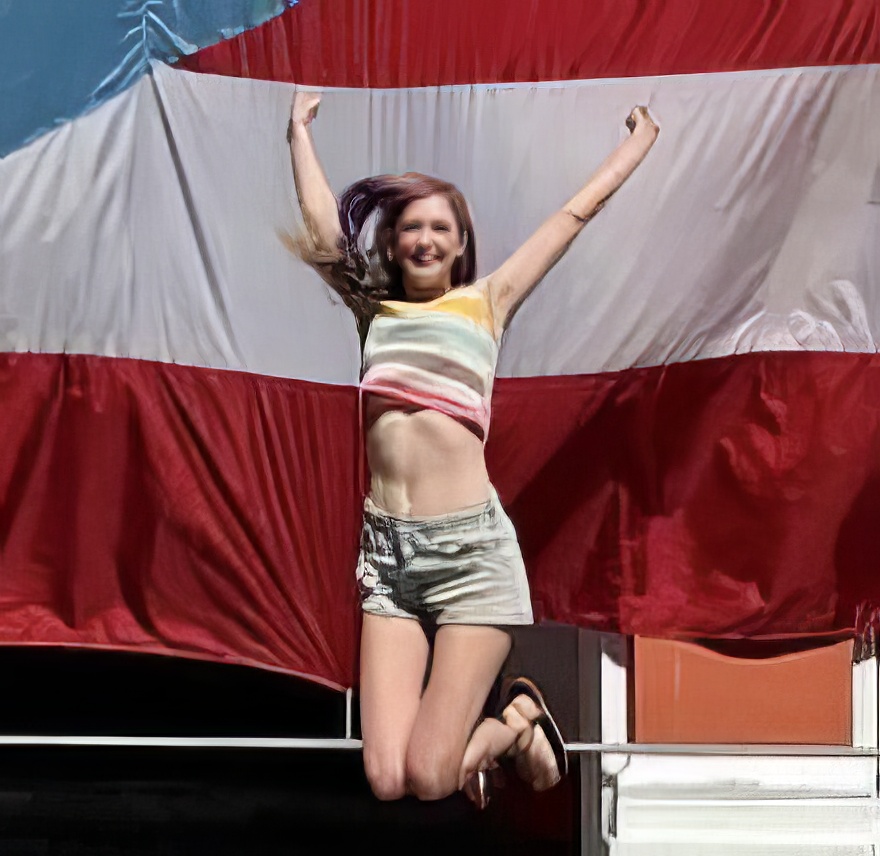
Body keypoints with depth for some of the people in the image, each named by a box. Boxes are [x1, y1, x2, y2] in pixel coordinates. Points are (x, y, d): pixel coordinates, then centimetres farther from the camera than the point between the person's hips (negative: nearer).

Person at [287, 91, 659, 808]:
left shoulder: (487, 301, 11)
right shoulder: (372, 312, 16)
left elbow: (579, 211, 16)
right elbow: (322, 229, 18)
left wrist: (642, 137, 25)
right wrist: (300, 127, 31)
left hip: (469, 543, -3)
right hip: (387, 547, 3)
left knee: (430, 780, -10)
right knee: (387, 781, -6)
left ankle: (518, 722, 22)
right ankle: (508, 722, 23)